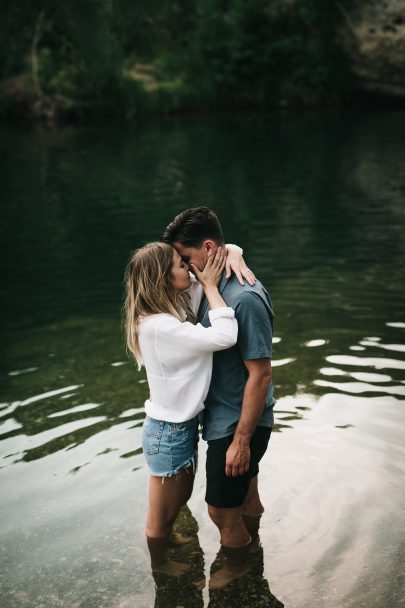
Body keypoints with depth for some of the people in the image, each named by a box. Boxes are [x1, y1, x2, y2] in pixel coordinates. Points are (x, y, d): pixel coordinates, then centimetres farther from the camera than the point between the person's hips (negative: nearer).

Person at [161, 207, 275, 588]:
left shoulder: (245, 299, -26)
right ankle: (250, 540, 48)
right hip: (223, 416, 8)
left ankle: (236, 565, 34)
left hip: (237, 424, -8)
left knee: (221, 509, 9)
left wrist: (241, 440, -21)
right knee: (245, 492, 26)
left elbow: (260, 374, -25)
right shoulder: (214, 285, 2)